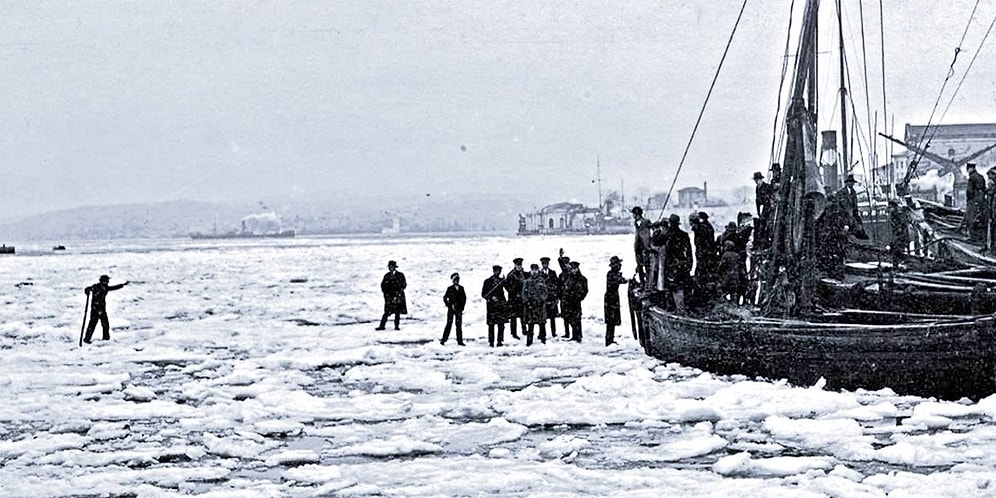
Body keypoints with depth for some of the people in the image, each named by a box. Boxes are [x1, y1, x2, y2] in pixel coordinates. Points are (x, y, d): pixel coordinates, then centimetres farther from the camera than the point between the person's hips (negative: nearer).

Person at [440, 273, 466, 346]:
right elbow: (445, 298, 2)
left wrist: (462, 306, 5)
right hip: (451, 310, -3)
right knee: (449, 324, -5)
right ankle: (443, 340, -2)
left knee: (459, 325, 4)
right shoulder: (450, 289, -2)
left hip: (459, 310, 3)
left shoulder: (461, 288, 8)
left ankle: (460, 341, 7)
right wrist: (449, 305, -4)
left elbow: (464, 298, 13)